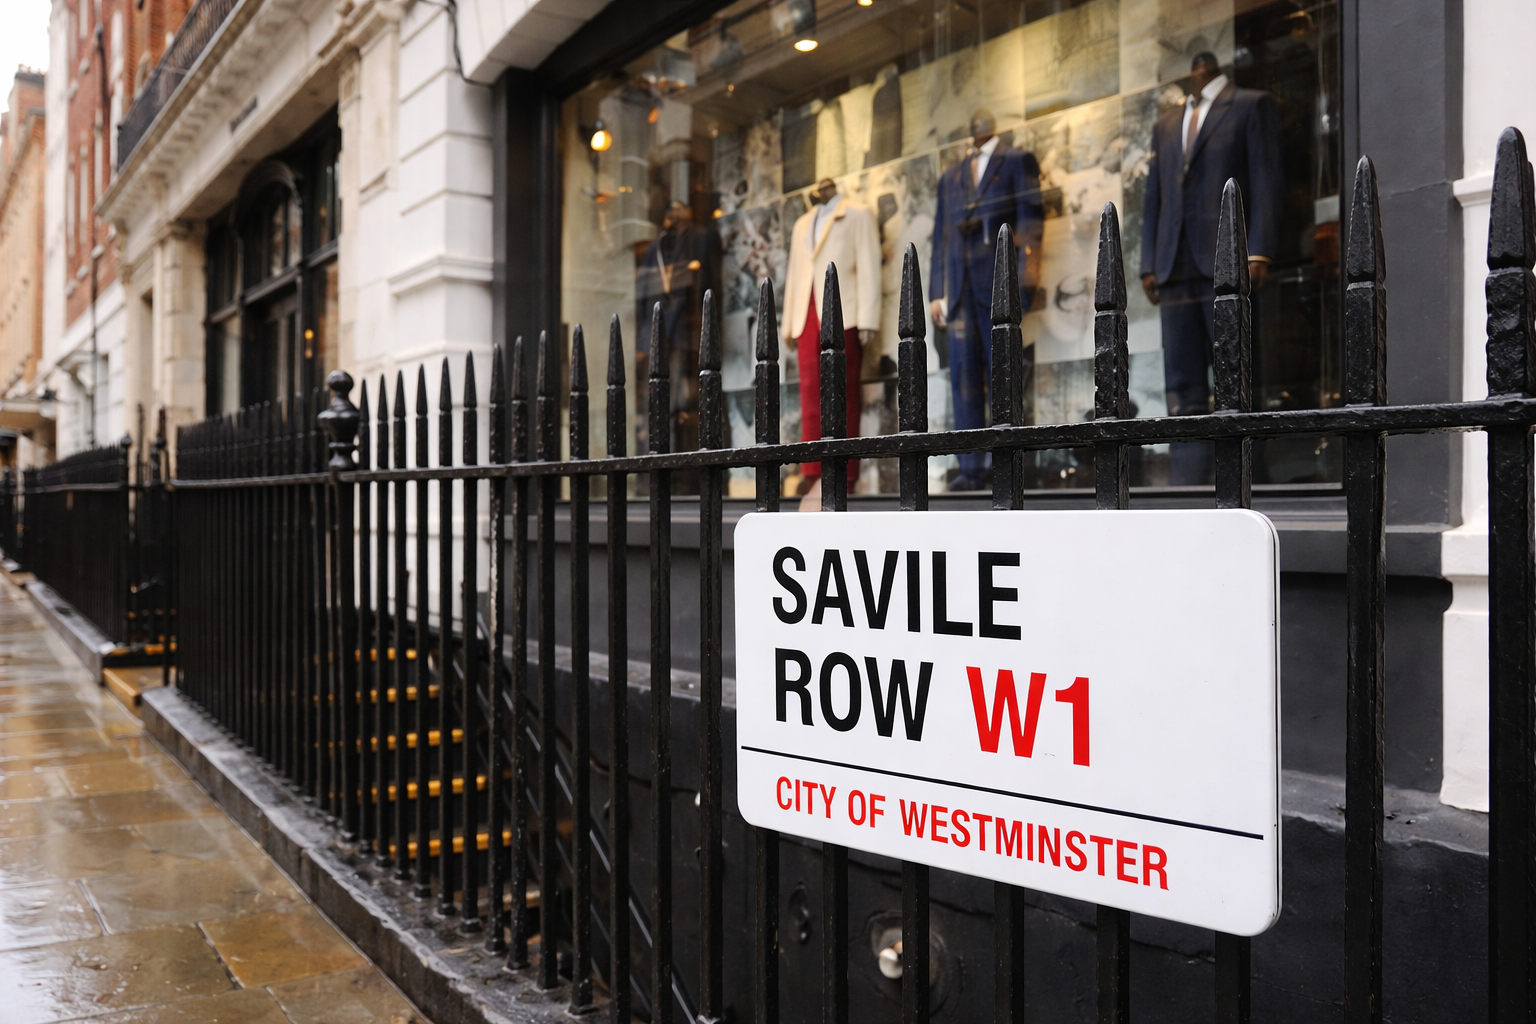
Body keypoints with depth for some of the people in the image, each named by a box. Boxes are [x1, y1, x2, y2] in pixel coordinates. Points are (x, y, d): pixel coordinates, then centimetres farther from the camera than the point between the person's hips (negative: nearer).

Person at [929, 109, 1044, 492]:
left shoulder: (1018, 161, 10)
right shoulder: (950, 177, 23)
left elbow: (1031, 219, 0)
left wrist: (1024, 277, -11)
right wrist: (937, 290, 10)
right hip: (960, 285, 4)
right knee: (964, 377, -2)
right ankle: (971, 469, -3)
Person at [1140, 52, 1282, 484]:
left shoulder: (1252, 105, 9)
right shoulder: (1166, 124, 25)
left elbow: (1266, 180, -1)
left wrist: (1258, 252, -12)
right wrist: (1149, 264, 8)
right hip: (1176, 268, 5)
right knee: (1184, 390, -1)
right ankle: (1188, 485, -2)